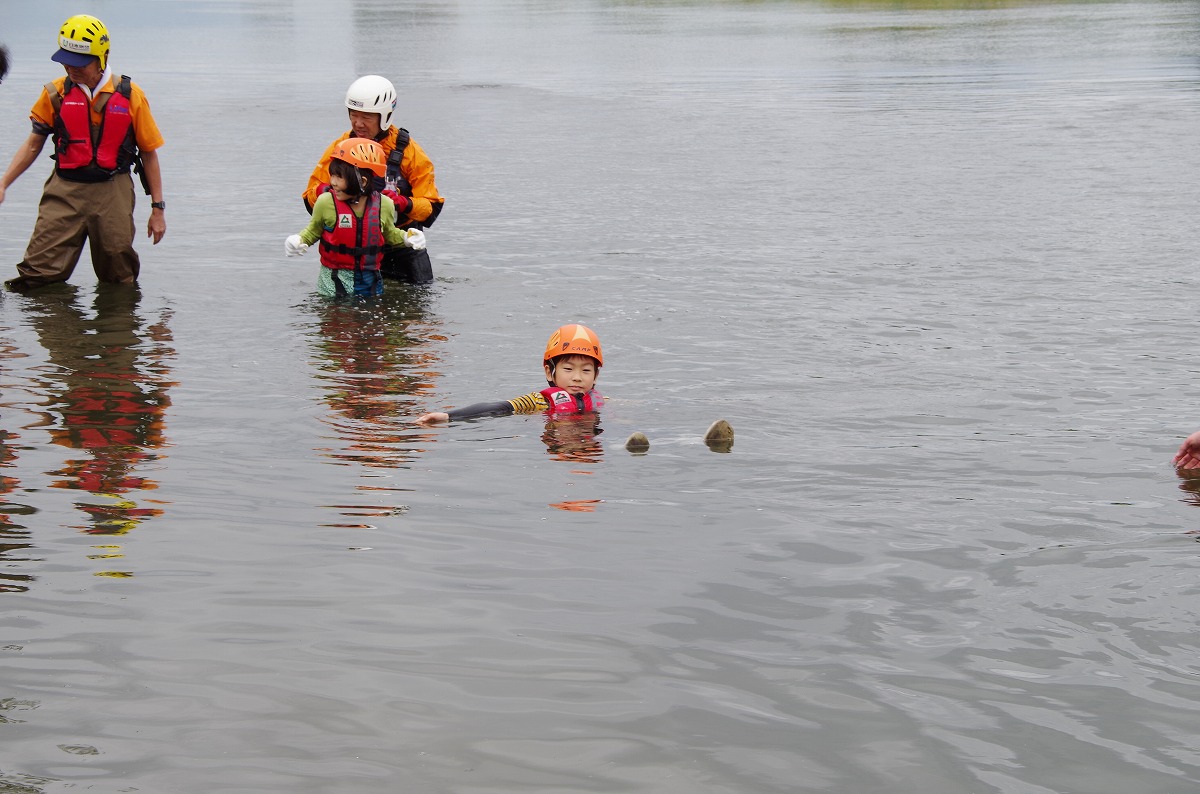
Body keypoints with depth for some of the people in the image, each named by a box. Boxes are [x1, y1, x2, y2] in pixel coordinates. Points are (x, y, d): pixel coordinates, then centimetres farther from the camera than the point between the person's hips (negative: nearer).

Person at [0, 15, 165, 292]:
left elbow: (149, 153, 5)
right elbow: (34, 144, 12)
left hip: (113, 193, -1)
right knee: (38, 276, -7)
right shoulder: (56, 93, 3)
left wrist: (157, 209, 5)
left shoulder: (130, 96, -1)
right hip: (64, 191, 1)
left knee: (119, 279, 8)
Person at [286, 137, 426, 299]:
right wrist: (298, 240, -14)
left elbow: (389, 233, 12)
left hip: (370, 281, 2)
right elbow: (313, 231, 5)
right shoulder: (326, 202, -12)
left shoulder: (384, 205, -7)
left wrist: (405, 237, -7)